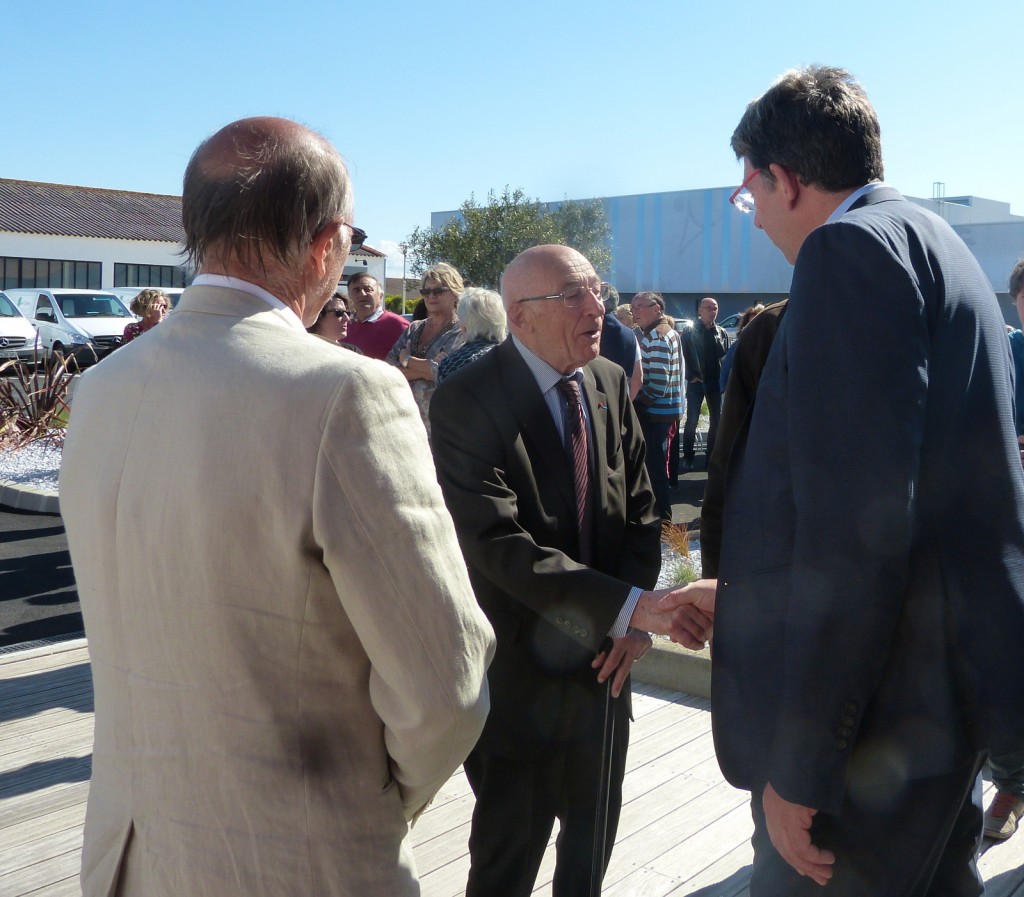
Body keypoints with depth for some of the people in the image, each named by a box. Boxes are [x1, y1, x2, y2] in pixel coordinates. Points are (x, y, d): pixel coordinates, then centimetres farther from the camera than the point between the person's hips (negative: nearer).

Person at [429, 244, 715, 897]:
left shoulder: (610, 384, 2)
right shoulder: (466, 402, -19)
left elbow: (641, 508, 6)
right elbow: (500, 544, -27)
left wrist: (631, 620, -9)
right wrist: (633, 608, -33)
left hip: (604, 659, 6)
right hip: (520, 671, -6)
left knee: (593, 841, 23)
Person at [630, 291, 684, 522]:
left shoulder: (656, 337, -17)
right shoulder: (668, 332, 15)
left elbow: (658, 384, -23)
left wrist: (636, 403, -11)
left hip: (655, 414, -10)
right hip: (666, 410, 10)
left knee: (655, 468, -3)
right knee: (658, 465, 17)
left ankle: (662, 518, 5)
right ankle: (662, 515, 27)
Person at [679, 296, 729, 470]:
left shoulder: (722, 332, 9)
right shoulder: (689, 332, -2)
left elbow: (726, 356, 7)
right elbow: (685, 356, -6)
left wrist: (724, 378, -3)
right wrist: (692, 376, -12)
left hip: (715, 382, 4)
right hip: (696, 382, -4)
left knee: (716, 420, 7)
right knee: (692, 420, -2)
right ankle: (688, 458, 5)